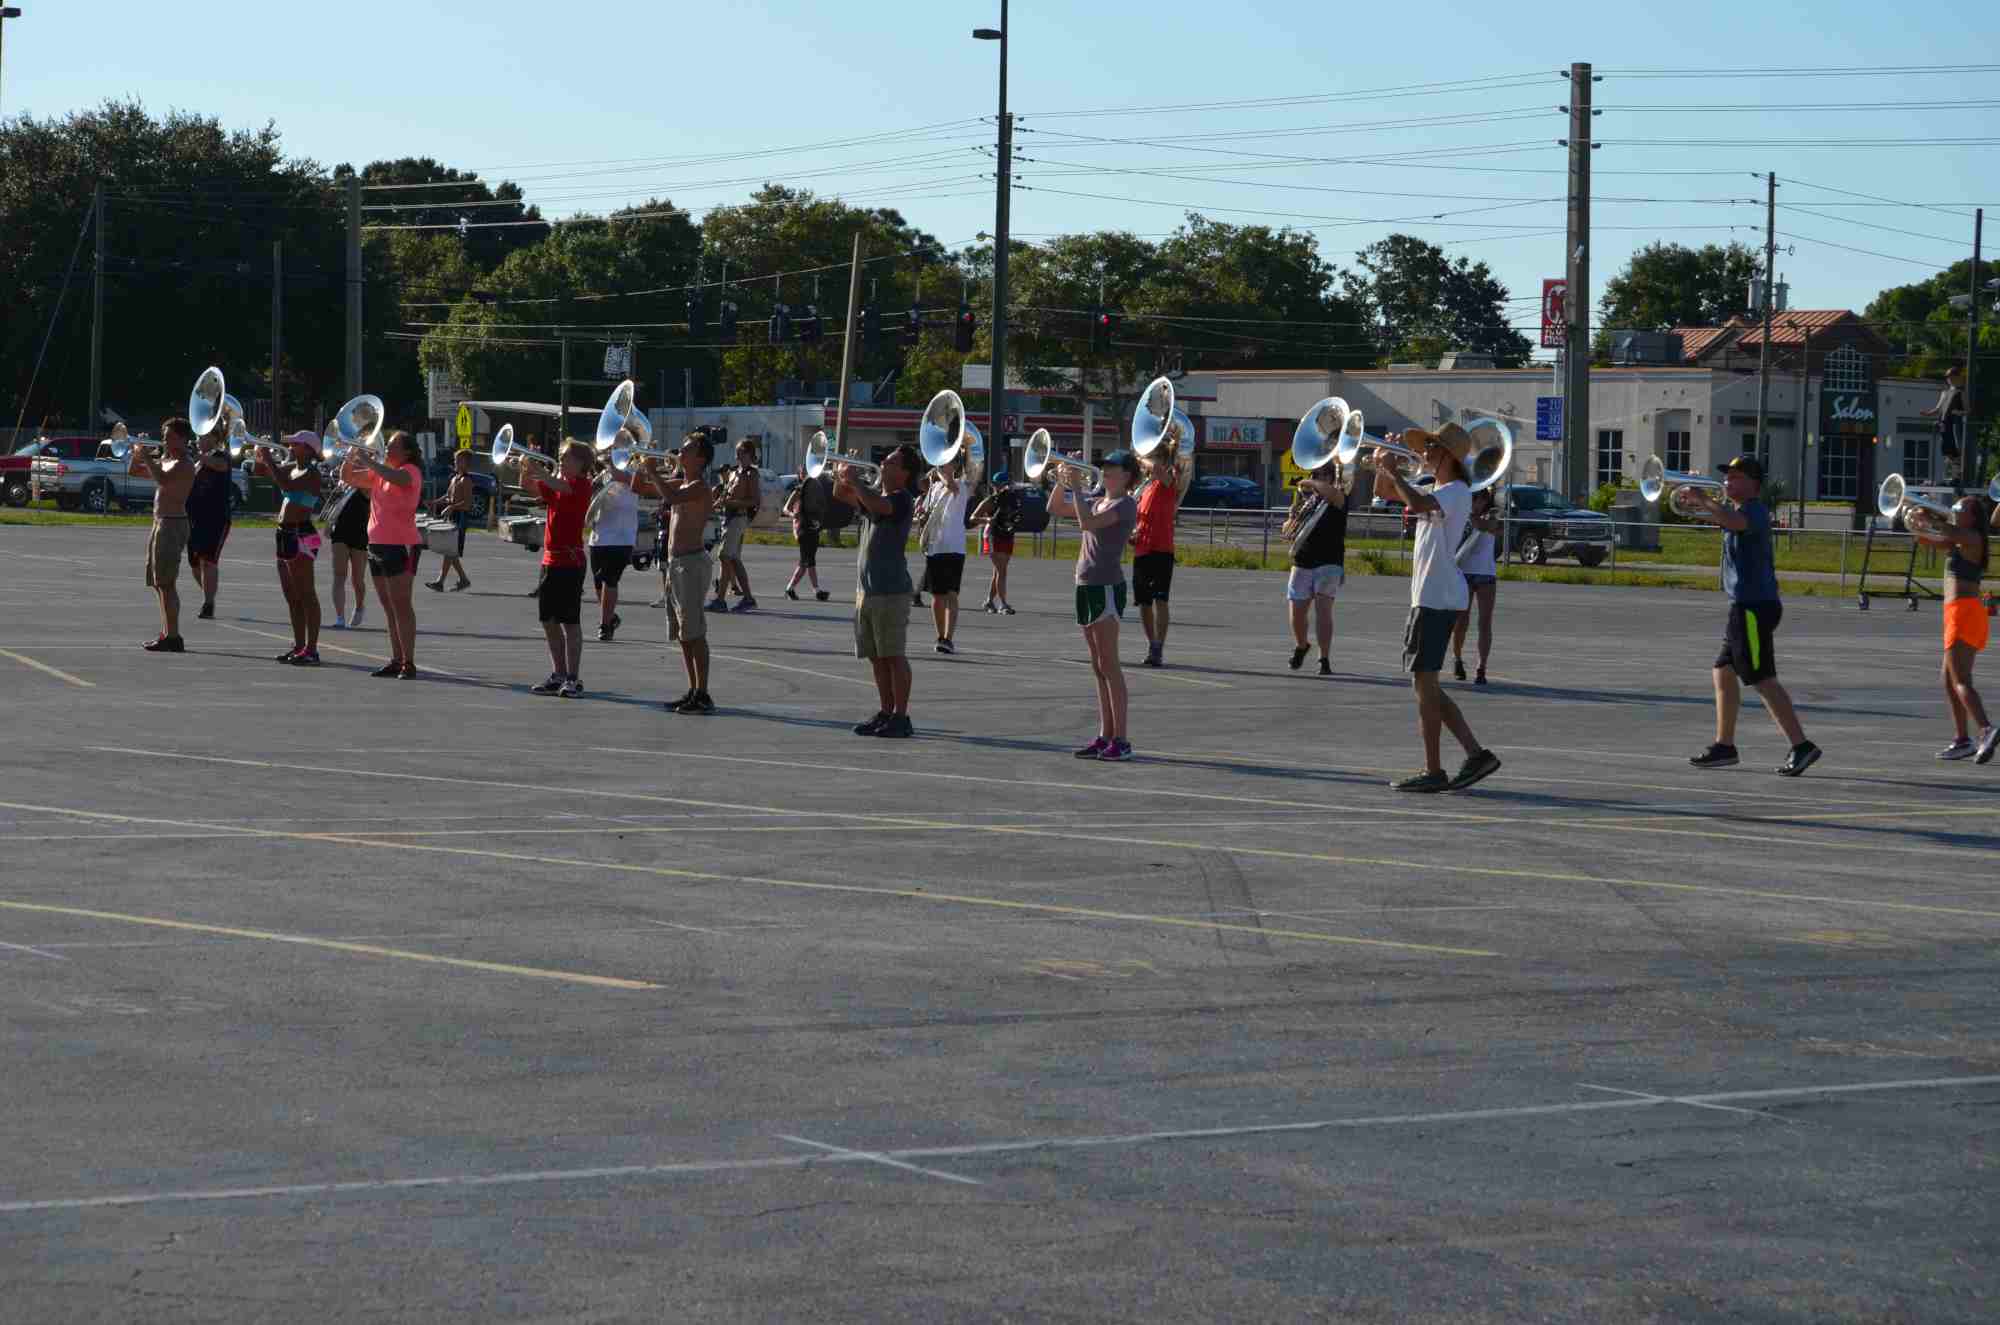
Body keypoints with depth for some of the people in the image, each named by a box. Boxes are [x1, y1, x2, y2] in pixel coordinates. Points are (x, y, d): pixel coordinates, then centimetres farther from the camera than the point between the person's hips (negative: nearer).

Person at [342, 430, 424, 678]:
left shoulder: (410, 471, -8)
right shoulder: (379, 473, 15)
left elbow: (395, 478, -30)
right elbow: (347, 477, 18)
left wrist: (367, 460, -23)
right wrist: (352, 455, 0)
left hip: (400, 546, -8)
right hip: (377, 545, 8)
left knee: (401, 605, -11)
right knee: (389, 607, 10)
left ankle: (408, 662, -12)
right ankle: (396, 660, 15)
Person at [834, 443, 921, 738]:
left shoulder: (902, 498, -9)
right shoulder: (875, 494, 17)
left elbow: (878, 506, -29)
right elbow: (841, 496, 21)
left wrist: (853, 481, -21)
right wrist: (841, 477, 1)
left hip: (891, 591, -9)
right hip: (866, 589, 9)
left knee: (894, 655, -6)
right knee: (876, 657, 11)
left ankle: (901, 717, -3)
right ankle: (886, 712, 18)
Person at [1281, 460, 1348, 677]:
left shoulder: (1338, 498, -4)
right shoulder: (1307, 500, 13)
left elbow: (1331, 492, -32)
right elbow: (1286, 532, 20)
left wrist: (1310, 483, -16)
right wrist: (1293, 519, -3)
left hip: (1328, 564, -5)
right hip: (1302, 565, 5)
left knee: (1323, 609, -16)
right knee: (1296, 612, 7)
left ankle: (1325, 661, -14)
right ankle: (1300, 647, 35)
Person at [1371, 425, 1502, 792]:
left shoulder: (1456, 492, -11)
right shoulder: (1434, 490, 19)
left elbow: (1417, 504, -31)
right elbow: (1384, 493, 28)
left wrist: (1394, 470, -17)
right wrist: (1383, 468, 8)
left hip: (1438, 598, -10)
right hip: (1429, 597, 10)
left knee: (1424, 682, -7)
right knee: (1425, 684, 11)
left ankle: (1433, 772, -5)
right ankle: (1476, 754, 9)